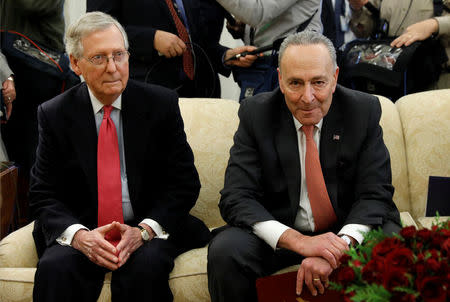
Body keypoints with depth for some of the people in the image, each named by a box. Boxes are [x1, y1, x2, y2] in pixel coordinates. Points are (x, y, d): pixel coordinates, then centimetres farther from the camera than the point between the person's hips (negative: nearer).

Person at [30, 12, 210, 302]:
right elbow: (43, 195, 2)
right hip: (84, 231, 0)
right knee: (55, 268, -31)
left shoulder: (162, 103, 1)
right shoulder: (54, 115, 2)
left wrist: (144, 230, -17)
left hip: (149, 228, 0)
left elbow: (184, 183, 0)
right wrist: (78, 234, -19)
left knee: (146, 266, -32)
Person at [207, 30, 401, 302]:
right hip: (278, 234, 0)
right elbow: (236, 198, -15)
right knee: (224, 251, -29)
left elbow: (376, 195, -11)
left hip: (349, 229, 0)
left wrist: (340, 246, -31)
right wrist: (298, 241, -32)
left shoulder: (364, 111, -7)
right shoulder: (255, 114, -9)